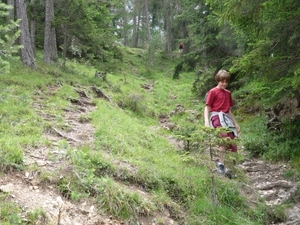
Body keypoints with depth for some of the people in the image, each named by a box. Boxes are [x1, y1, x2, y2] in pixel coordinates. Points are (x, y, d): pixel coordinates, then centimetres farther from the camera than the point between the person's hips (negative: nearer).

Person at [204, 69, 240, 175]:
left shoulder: (228, 93, 19)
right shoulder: (213, 92, 2)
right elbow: (207, 107, -1)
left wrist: (235, 123, 26)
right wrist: (206, 121, -15)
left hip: (226, 117, 7)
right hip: (216, 116, -7)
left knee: (232, 144, 0)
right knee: (224, 137, -31)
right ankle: (220, 164, -25)